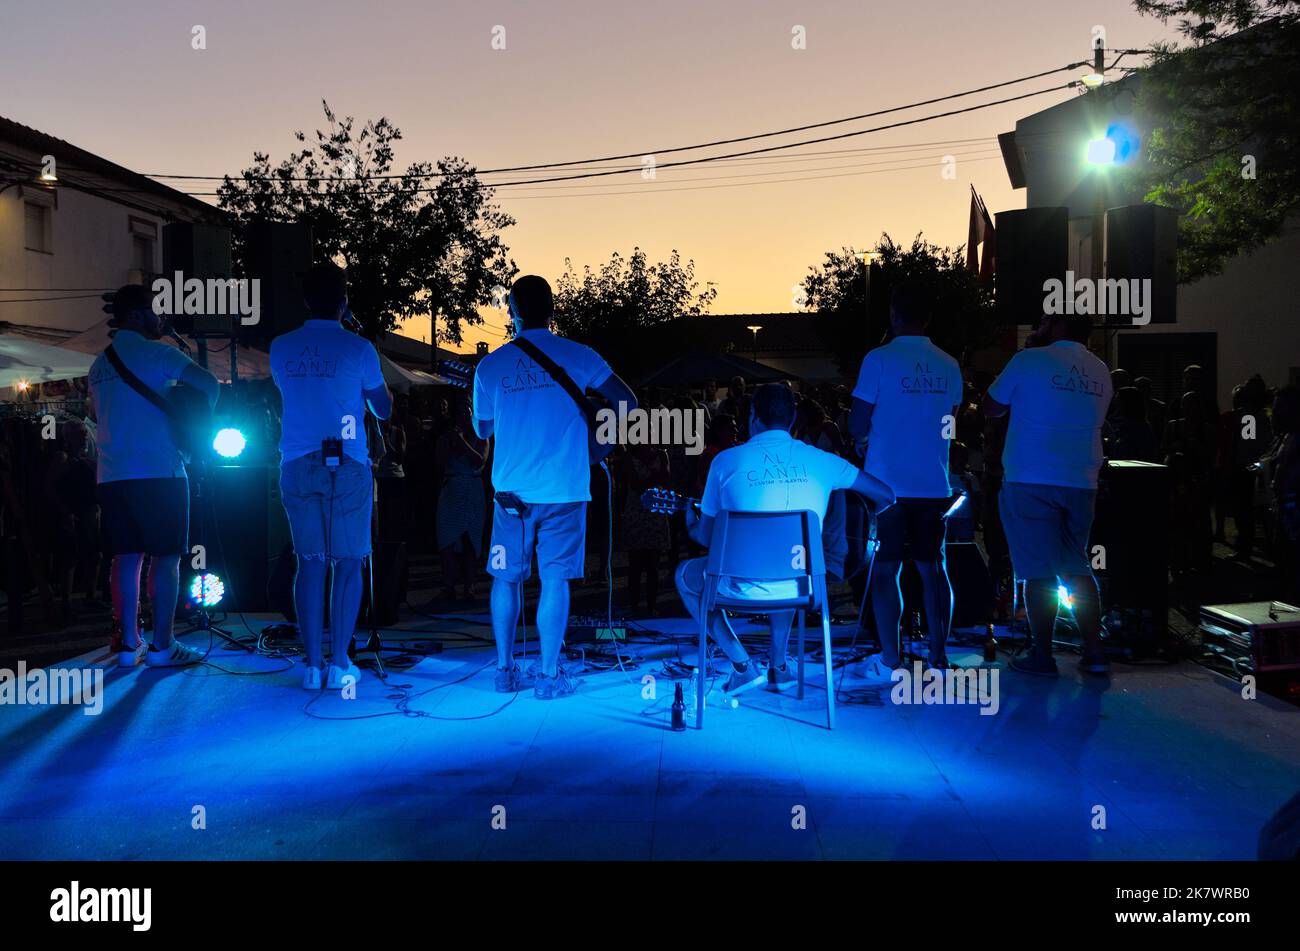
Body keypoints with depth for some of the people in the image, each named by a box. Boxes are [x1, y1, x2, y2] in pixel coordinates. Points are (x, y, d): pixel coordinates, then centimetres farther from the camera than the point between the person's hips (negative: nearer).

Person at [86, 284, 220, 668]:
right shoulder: (156, 353, -5)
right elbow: (208, 383, -17)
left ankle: (129, 644, 9)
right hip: (157, 471, -7)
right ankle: (162, 645, -1)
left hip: (111, 474, 7)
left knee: (125, 558, 7)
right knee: (165, 557, -2)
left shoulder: (99, 365, 17)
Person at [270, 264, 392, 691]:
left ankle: (312, 665, 6)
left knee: (310, 563, 7)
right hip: (346, 467, -3)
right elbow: (383, 409, 6)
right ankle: (340, 664, 2)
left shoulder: (281, 348, 6)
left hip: (298, 467, 3)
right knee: (348, 564, 3)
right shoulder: (357, 348, -4)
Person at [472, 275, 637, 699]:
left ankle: (505, 670, 17)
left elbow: (482, 430, 14)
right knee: (555, 578, 2)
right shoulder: (578, 357, -3)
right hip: (564, 489, -2)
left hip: (511, 488, 2)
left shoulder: (490, 366, 2)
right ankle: (549, 676, 4)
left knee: (507, 576, 13)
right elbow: (628, 403, 1)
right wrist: (594, 430, 15)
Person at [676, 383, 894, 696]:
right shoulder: (819, 460, 2)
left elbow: (706, 536, 5)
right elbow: (885, 495, 8)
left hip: (746, 587, -3)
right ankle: (778, 665, 34)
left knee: (685, 575, 27)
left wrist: (692, 527, 30)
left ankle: (743, 666, 16)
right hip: (802, 587, 4)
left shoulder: (726, 460, -2)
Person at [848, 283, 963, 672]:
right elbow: (948, 426, 14)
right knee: (933, 569, 11)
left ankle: (891, 658, 5)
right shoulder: (949, 366, 5)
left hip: (888, 484, -4)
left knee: (885, 570, 4)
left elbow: (859, 427, -8)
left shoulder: (879, 360, -9)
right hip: (934, 485, 4)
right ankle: (938, 655, 13)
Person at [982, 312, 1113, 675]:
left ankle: (1042, 656, 4)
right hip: (1081, 484, 5)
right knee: (1077, 568, 13)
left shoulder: (1029, 361, -5)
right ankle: (1094, 653, 12)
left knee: (1039, 572, 0)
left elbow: (991, 408, 5)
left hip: (1031, 483, -5)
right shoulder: (1100, 372, 11)